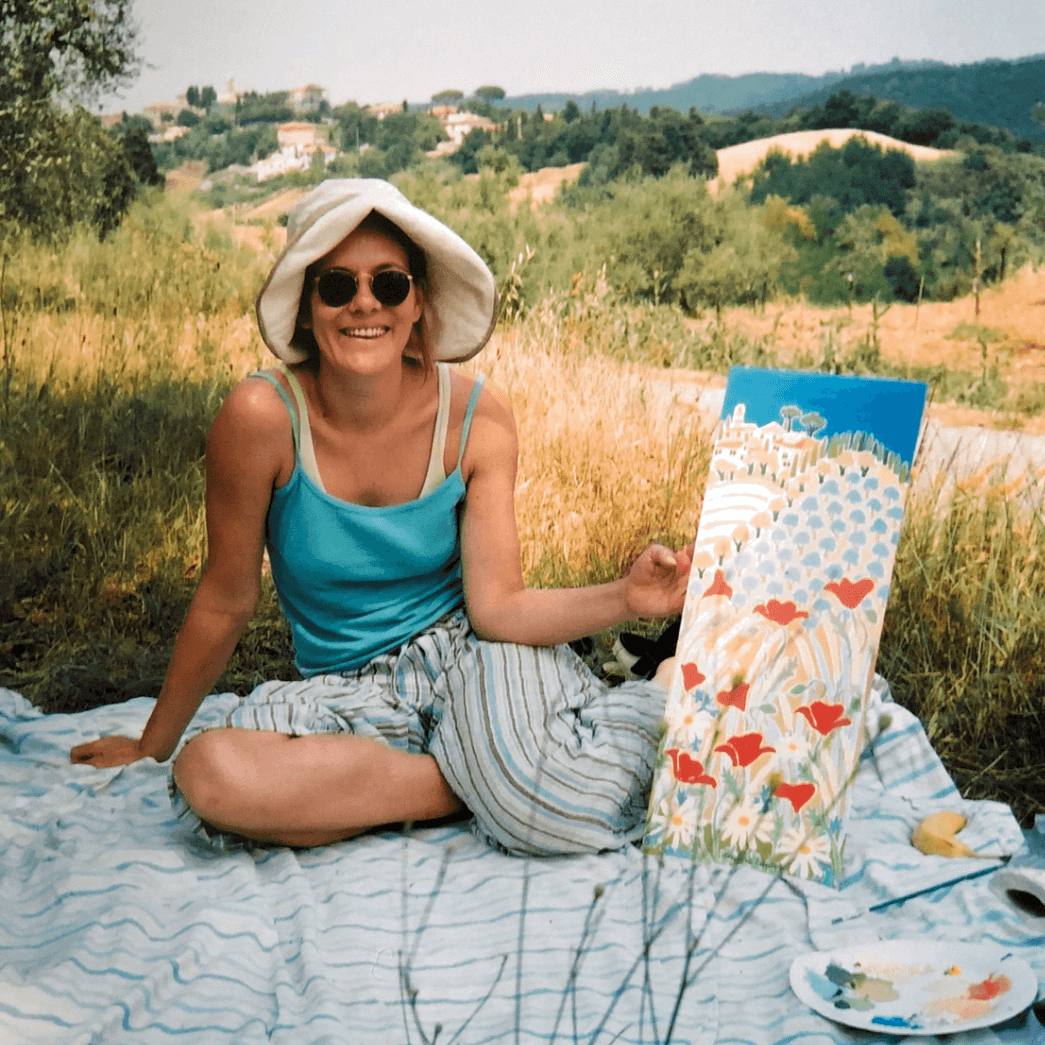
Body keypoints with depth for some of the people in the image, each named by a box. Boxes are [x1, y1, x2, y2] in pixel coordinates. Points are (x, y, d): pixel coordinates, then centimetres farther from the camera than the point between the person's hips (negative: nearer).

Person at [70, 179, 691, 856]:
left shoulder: (476, 416, -10)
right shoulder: (263, 417, -16)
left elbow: (497, 605, -14)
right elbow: (226, 603, -5)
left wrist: (627, 598, -31)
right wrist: (152, 745, 4)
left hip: (463, 653, -1)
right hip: (345, 693, 2)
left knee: (565, 812, -31)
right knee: (208, 772, -31)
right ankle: (479, 777, -13)